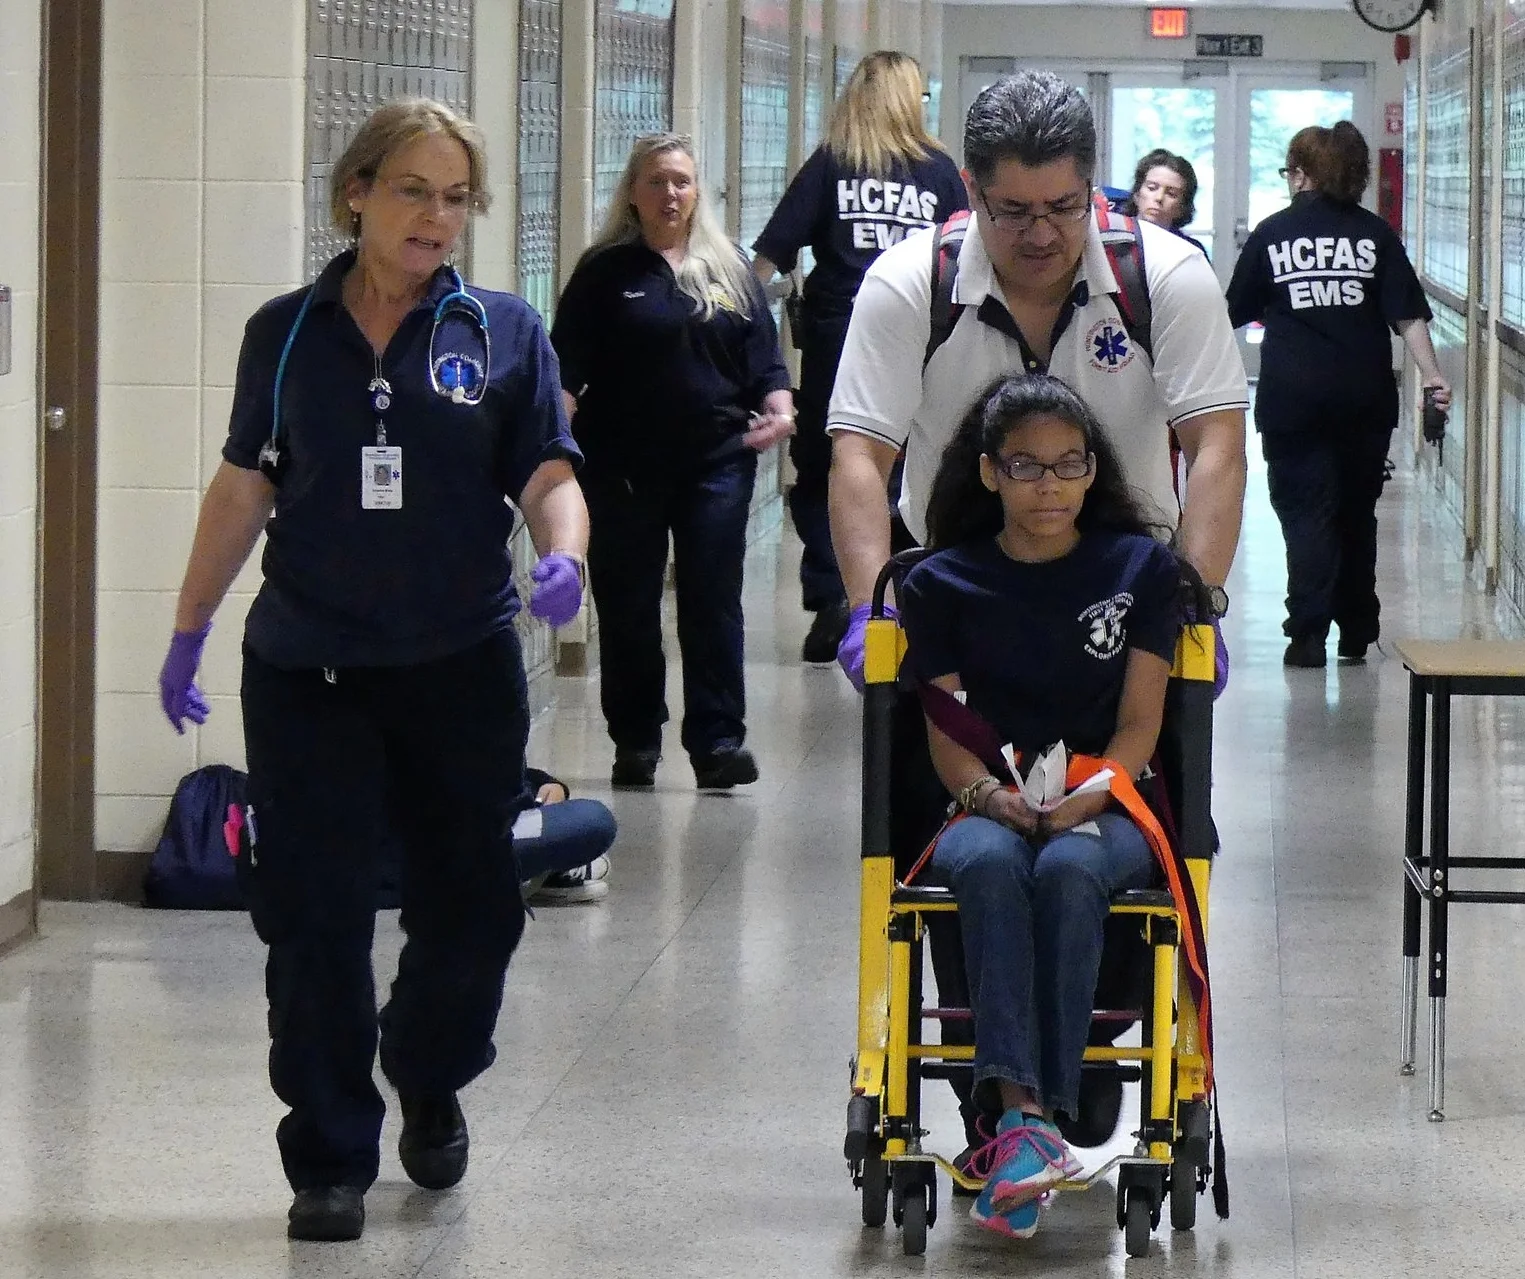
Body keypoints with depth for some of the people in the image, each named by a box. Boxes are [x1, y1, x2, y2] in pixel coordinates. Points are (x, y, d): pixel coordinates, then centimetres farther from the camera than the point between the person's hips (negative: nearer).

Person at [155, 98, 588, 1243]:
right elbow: (246, 487, 10)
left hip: (463, 667, 0)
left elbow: (549, 474, -2)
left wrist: (563, 554, -23)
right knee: (316, 919, -2)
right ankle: (331, 1161, 8)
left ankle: (430, 1083, 39)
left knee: (472, 908, 9)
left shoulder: (504, 334, 3)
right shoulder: (288, 334, 5)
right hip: (308, 667, 0)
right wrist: (191, 628, 11)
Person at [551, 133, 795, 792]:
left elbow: (764, 357, 13)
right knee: (627, 607, 3)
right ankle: (635, 743, 12)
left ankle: (718, 740, -5)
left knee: (713, 600, -5)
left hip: (717, 461, 1)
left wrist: (779, 408, -4)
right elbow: (566, 367, 1)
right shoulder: (605, 272, 5)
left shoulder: (730, 269, 12)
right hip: (623, 465, -1)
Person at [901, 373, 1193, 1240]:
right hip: (990, 809, 1)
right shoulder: (944, 584, 8)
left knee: (1068, 869, -36)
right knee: (990, 866, -36)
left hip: (1106, 811, -1)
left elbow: (1139, 725, 2)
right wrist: (992, 796, -18)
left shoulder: (1142, 567, 6)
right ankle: (1021, 1112, -49)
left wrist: (1083, 799, -17)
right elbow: (945, 734, 4)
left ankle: (1033, 1123, -41)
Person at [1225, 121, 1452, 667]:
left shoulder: (1272, 234, 3)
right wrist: (1432, 376, -6)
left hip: (1292, 398, -2)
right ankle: (1357, 632, 19)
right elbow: (1408, 314, -5)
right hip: (1365, 397, 2)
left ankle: (1308, 635, -10)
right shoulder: (1375, 234, 4)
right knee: (1357, 511, 14)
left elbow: (1234, 313, 12)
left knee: (1305, 512, 0)